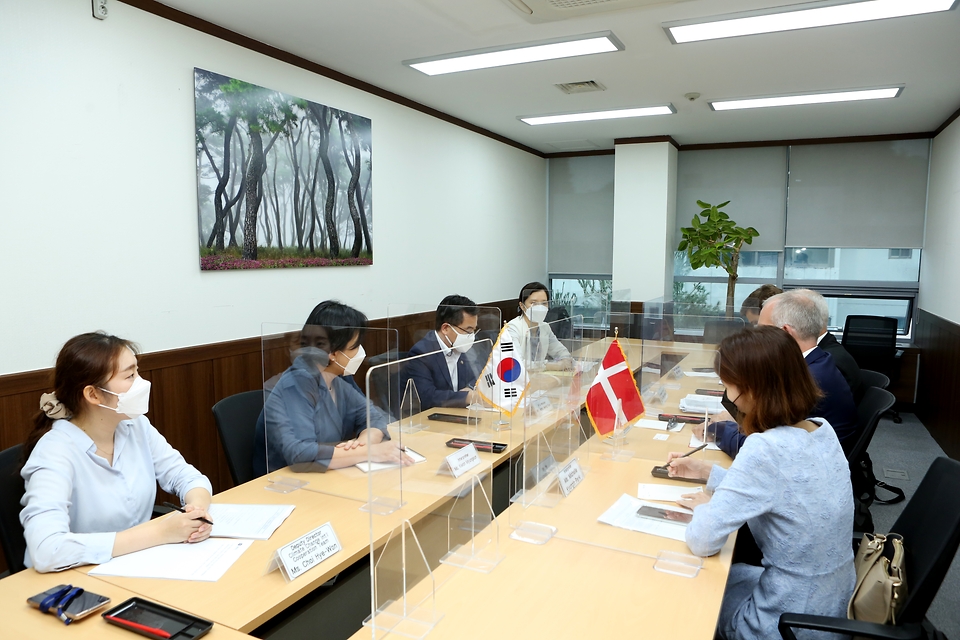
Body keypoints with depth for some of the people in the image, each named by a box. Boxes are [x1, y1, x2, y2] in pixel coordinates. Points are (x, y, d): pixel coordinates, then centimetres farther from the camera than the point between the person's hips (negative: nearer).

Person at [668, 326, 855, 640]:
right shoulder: (822, 430, -6)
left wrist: (705, 505, -7)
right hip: (836, 602, 7)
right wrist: (706, 471, 9)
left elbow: (702, 541, -27)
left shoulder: (766, 449, -32)